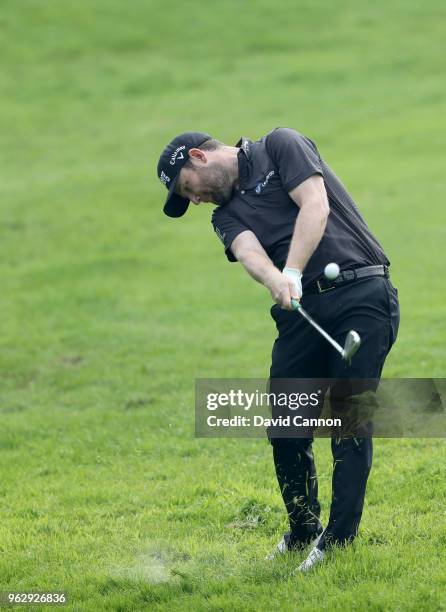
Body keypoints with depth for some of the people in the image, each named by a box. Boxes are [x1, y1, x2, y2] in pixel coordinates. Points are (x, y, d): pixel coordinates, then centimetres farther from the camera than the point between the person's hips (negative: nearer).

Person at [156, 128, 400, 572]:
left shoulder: (281, 147, 5)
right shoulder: (226, 214, 16)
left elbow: (315, 207, -10)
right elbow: (249, 252, -6)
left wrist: (292, 273, -22)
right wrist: (276, 282, -29)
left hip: (363, 296, -6)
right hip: (302, 306, 6)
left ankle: (338, 541, -9)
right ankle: (303, 531, 18)